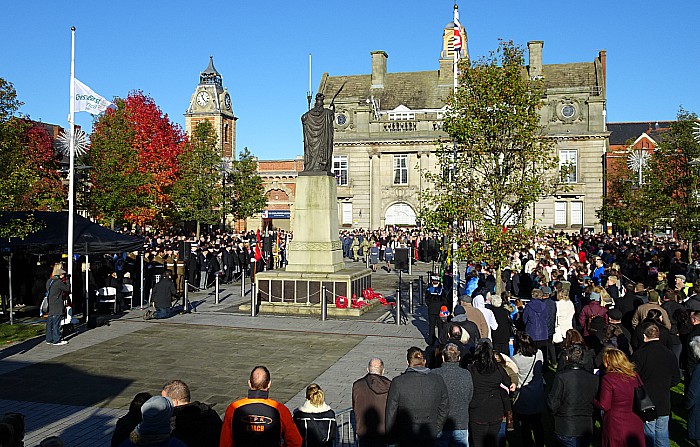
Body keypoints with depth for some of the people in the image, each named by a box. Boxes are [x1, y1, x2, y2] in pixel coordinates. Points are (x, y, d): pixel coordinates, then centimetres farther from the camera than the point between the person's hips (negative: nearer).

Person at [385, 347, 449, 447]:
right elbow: (444, 409, 4)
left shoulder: (398, 382, -13)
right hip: (430, 438, 2)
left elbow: (391, 413, -7)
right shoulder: (438, 380, -6)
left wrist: (391, 439, 4)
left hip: (405, 439, -2)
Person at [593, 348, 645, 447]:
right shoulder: (635, 376, 0)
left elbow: (604, 406, -15)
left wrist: (592, 399, 0)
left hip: (616, 427, -5)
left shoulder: (608, 379, -17)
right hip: (635, 425, 5)